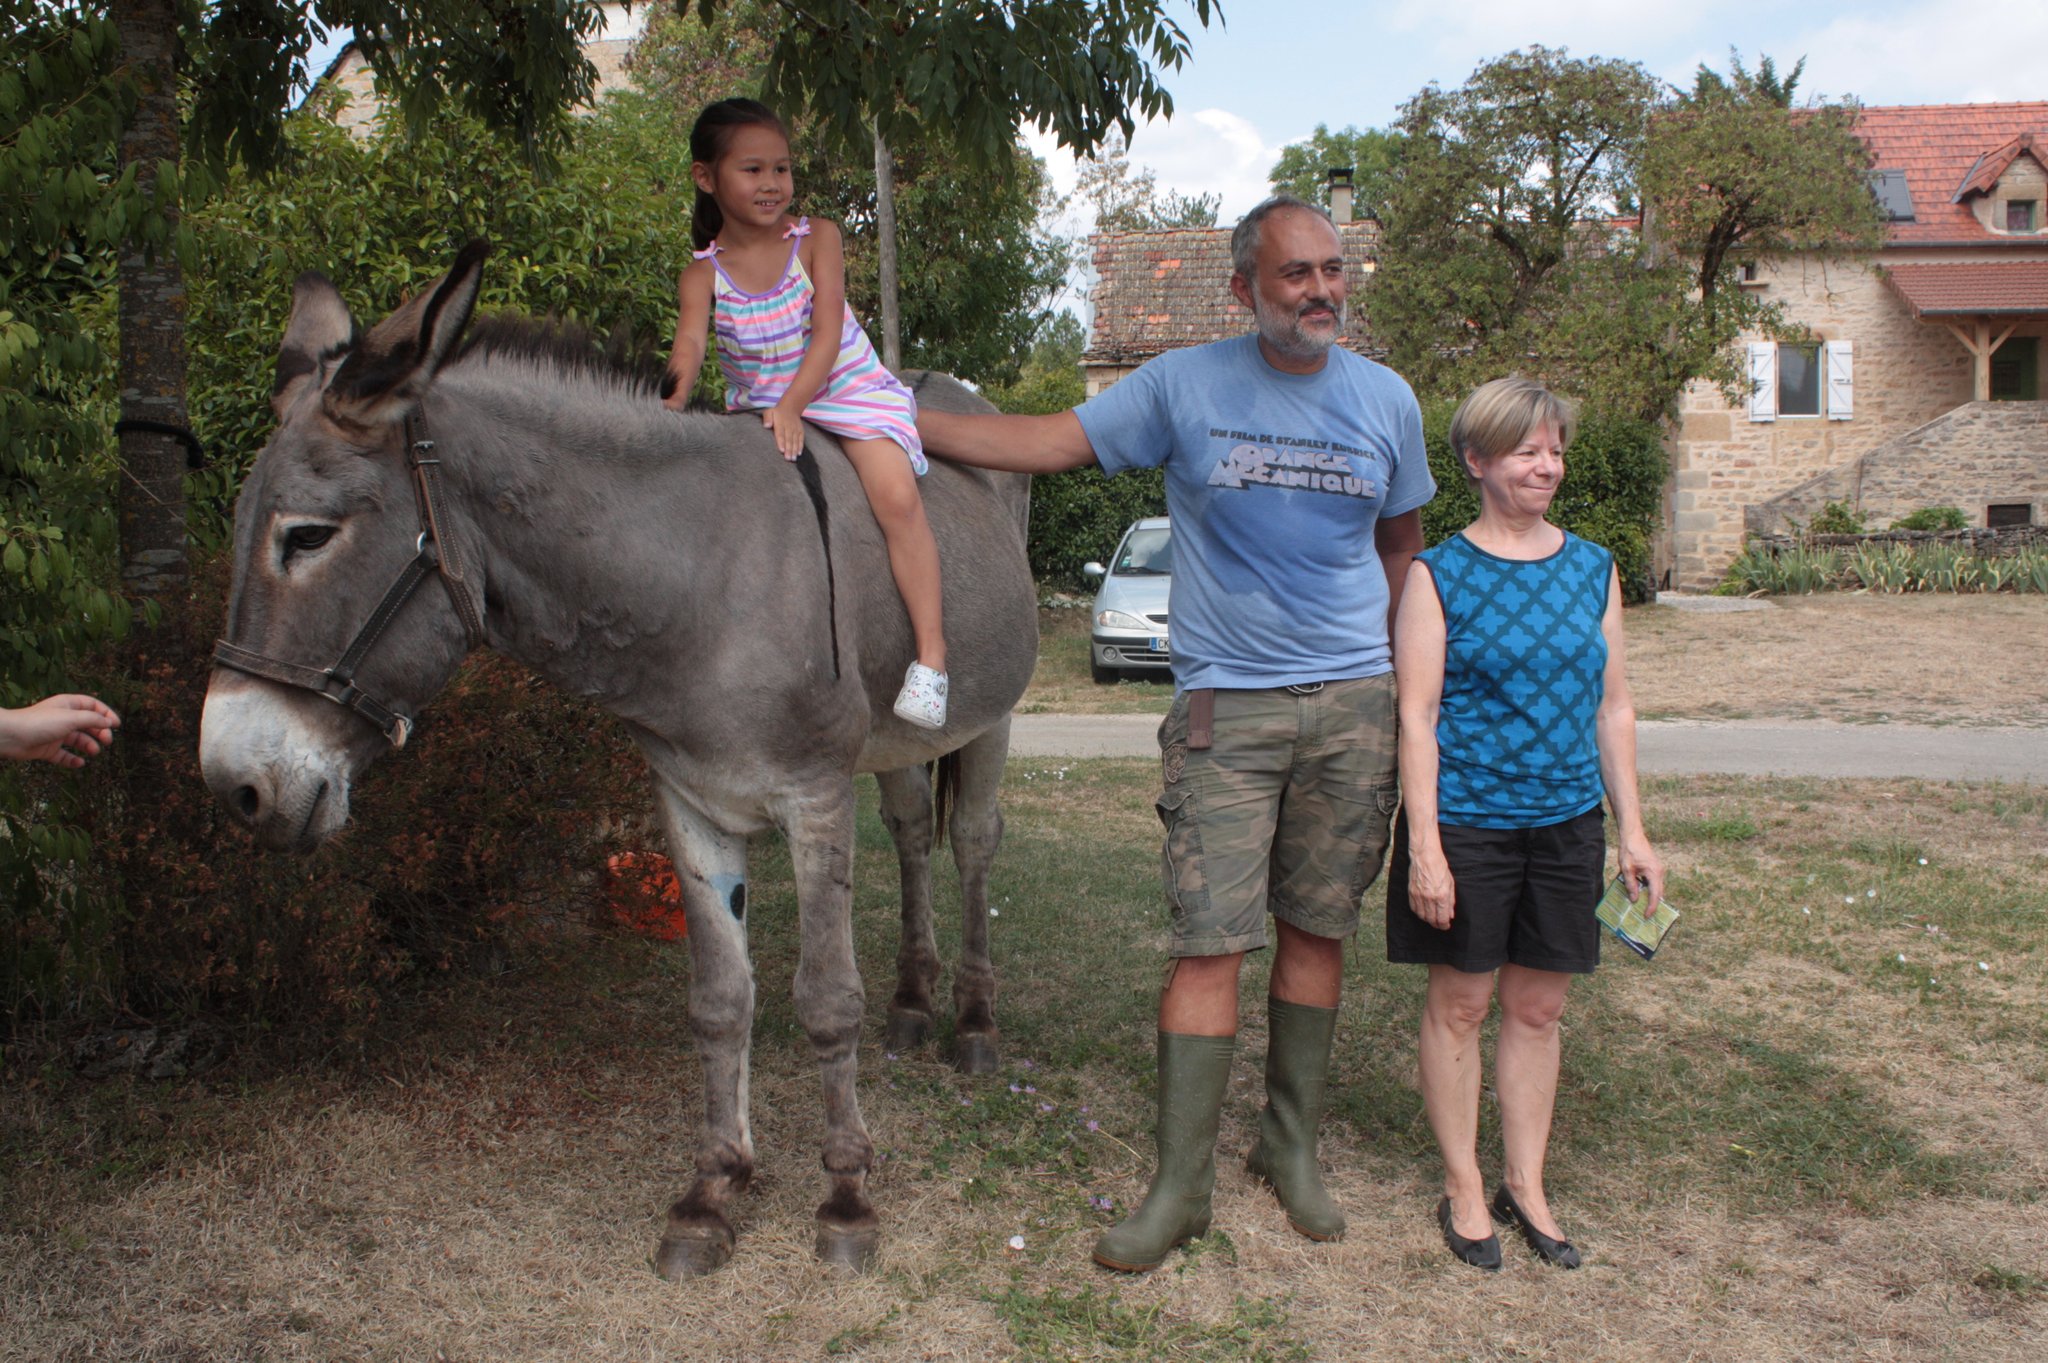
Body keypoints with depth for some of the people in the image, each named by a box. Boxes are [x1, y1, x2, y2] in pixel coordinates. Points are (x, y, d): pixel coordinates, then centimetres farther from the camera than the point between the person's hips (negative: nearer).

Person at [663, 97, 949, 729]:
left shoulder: (816, 238, -4)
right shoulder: (703, 274, -2)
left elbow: (826, 331, -14)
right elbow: (690, 343, -20)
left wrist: (792, 406, -28)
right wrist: (672, 402, -42)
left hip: (849, 391, -3)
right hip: (757, 409, 4)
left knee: (895, 494, -25)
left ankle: (930, 655, -25)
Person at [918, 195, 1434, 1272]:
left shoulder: (1386, 400, 6)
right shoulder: (1183, 385, -1)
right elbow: (1050, 442, 1)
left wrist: (1394, 675, 12)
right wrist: (896, 419, -4)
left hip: (1354, 699, 2)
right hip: (1225, 705, -2)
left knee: (1315, 930, 9)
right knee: (1208, 944, -5)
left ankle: (1292, 1145, 26)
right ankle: (1179, 1184, 5)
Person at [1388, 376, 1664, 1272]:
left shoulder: (1594, 569, 7)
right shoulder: (1439, 575, -6)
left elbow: (1612, 705, 11)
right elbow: (1417, 714, -9)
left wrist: (1631, 829, 8)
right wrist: (1425, 846, -15)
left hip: (1565, 822, 4)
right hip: (1466, 822, -4)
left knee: (1539, 1009, 12)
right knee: (1460, 1005, 7)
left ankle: (1526, 1186, 27)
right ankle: (1463, 1189, 23)